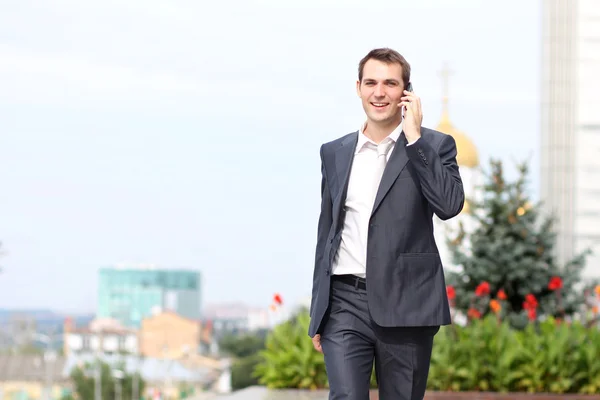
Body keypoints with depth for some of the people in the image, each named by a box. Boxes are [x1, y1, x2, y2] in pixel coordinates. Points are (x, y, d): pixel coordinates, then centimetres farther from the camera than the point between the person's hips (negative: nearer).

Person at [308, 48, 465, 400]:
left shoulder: (434, 146, 3)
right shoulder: (335, 153, 13)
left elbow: (450, 205, -15)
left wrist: (414, 139, -12)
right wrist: (318, 312, 16)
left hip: (405, 305, -2)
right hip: (346, 303, 2)